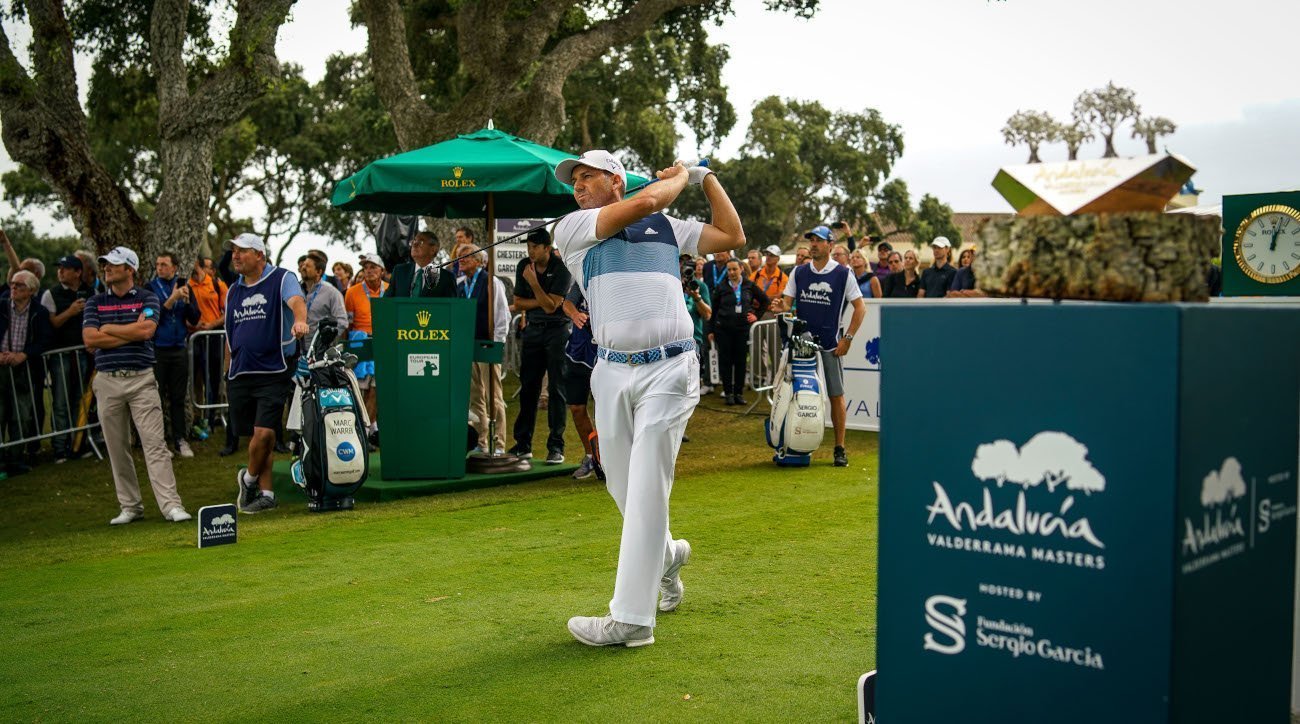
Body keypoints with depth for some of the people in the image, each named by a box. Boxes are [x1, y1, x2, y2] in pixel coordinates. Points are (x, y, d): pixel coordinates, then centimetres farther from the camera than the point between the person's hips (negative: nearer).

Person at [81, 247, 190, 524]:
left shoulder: (147, 298, 4)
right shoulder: (95, 302, 11)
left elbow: (146, 330, -14)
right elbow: (89, 339, -4)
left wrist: (109, 328, -4)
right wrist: (131, 332, -6)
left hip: (141, 379, -3)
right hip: (107, 381, 3)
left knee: (155, 443, -8)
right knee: (117, 448, 6)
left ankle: (171, 504, -10)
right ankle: (130, 507, 15)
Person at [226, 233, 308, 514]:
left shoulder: (282, 278, -1)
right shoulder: (234, 291, 17)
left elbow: (297, 301, -22)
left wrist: (299, 321, -44)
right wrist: (229, 370, 19)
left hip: (273, 372, -6)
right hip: (240, 375, 6)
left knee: (264, 433, -14)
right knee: (255, 435, 8)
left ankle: (249, 479, 11)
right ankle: (265, 493, 16)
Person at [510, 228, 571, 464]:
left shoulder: (561, 268, -12)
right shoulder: (524, 266, 3)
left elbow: (551, 306, -16)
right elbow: (518, 303, 6)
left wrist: (533, 282, -22)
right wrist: (541, 301, -8)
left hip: (557, 329, -4)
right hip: (532, 329, 5)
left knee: (556, 389, -6)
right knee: (528, 388, 5)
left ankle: (556, 446, -4)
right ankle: (523, 444, 11)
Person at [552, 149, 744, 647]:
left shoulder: (668, 227, 16)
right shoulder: (572, 228, 8)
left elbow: (732, 237, 17)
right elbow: (644, 203, -5)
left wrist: (704, 177, 18)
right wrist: (677, 176, 12)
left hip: (668, 368, -2)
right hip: (611, 370, 2)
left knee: (647, 488, -7)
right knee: (621, 485, 12)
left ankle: (631, 619, -2)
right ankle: (666, 555, 42)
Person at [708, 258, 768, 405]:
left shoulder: (749, 286, 4)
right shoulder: (721, 287, 3)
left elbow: (765, 300, 15)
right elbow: (714, 309, 6)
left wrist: (756, 315, 6)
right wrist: (711, 330, 4)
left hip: (743, 328, 0)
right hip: (723, 328, 0)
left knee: (741, 361, 2)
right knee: (725, 360, 1)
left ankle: (739, 392, 10)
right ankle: (728, 393, 9)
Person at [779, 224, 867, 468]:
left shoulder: (842, 274, 1)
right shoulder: (799, 273, 11)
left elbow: (860, 307, 2)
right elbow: (786, 302, 9)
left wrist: (847, 338, -6)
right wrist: (782, 307, -16)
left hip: (830, 345, -2)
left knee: (836, 396, -1)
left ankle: (840, 448, 6)